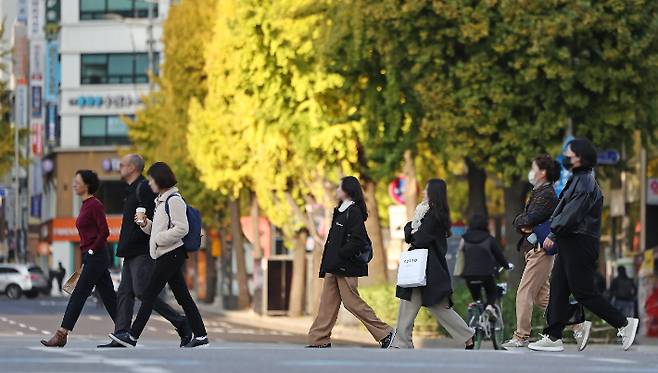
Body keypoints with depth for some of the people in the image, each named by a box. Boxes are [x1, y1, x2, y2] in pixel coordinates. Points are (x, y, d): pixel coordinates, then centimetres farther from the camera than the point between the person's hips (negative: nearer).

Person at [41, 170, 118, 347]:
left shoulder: (95, 205, -13)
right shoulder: (86, 205, 16)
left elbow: (104, 232, -19)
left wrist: (92, 251, -15)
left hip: (95, 256, -10)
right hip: (91, 256, 10)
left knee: (78, 295, -10)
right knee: (108, 296, 9)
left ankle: (61, 336, -11)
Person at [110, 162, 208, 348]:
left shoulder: (174, 200, -12)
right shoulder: (161, 200, 18)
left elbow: (182, 228, -20)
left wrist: (158, 240, -17)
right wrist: (145, 224, 7)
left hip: (171, 254, -10)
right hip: (167, 256, 10)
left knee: (149, 295, -9)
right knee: (182, 297, 8)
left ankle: (132, 337, -8)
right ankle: (200, 335, 7)